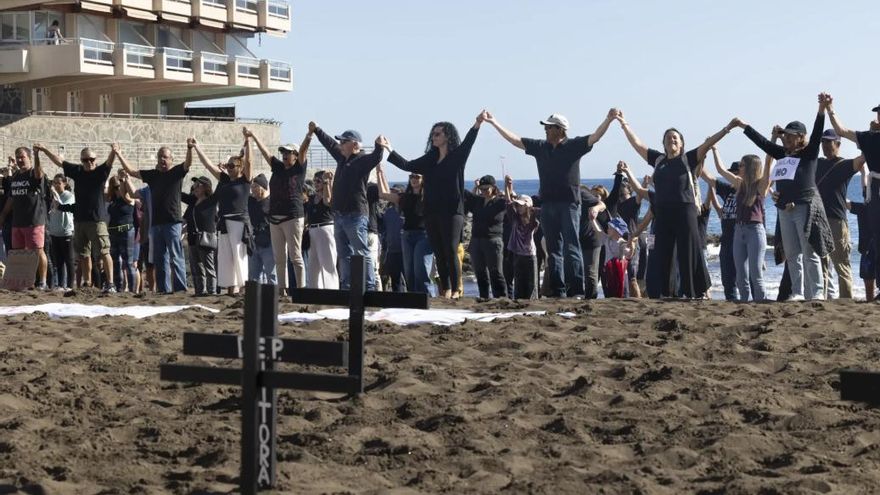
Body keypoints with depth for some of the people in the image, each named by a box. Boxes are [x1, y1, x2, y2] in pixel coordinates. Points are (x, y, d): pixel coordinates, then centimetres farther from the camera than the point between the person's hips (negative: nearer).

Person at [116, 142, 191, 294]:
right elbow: (131, 171, 20)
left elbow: (188, 163, -14)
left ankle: (180, 288, -10)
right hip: (156, 223, 6)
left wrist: (190, 148, -33)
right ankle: (163, 289, 10)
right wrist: (118, 154, 14)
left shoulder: (177, 172, 3)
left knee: (176, 258, -9)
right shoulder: (152, 175, 17)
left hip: (173, 222, -6)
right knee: (159, 260, 6)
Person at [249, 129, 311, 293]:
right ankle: (282, 289, 11)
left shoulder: (299, 169, 1)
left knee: (295, 257, -7)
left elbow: (303, 150, -13)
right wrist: (253, 136, 17)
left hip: (293, 217, -6)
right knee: (279, 258, 7)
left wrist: (308, 137, -28)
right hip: (275, 218, 6)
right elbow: (265, 152, 18)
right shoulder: (277, 167, 15)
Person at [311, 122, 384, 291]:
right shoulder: (342, 158, 17)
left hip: (355, 215, -9)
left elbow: (375, 158, -28)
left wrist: (379, 147, -46)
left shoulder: (362, 160, -9)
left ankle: (369, 287, -11)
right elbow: (330, 144, 31)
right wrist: (317, 131, 38)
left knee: (361, 253, -10)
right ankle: (346, 287, 16)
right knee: (344, 255, 11)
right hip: (339, 215, 9)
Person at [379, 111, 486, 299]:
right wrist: (389, 150, 17)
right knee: (439, 253, 5)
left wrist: (476, 125, -34)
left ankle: (456, 290, -5)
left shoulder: (457, 157, 0)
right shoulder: (430, 159, 16)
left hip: (452, 211, -5)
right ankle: (445, 290, 10)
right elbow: (407, 165, 18)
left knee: (451, 251, -9)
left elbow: (467, 143, -17)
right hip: (432, 212, 5)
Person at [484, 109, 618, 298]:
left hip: (569, 203, -5)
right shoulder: (540, 147, 12)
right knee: (553, 250, 7)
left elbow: (595, 137, -12)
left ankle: (576, 291, -10)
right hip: (547, 204, 5)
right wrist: (494, 123, 16)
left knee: (571, 248, -9)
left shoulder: (574, 146, -1)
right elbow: (514, 140, 17)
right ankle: (558, 291, 10)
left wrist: (608, 120, -26)